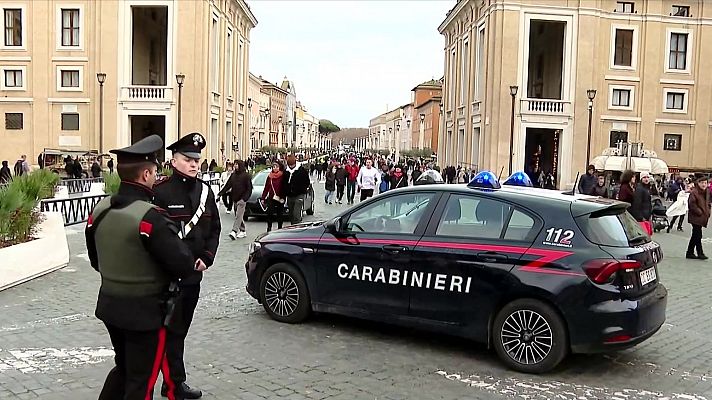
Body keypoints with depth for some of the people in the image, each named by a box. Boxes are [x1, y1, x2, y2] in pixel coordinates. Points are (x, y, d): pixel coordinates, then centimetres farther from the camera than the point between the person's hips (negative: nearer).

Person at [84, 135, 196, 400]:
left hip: (109, 305, 7)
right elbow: (184, 266, -22)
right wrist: (171, 233, -4)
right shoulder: (150, 216, -25)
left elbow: (96, 261, 12)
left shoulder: (100, 209, -1)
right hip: (145, 311, -7)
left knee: (123, 368, 26)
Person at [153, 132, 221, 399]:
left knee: (182, 328, 16)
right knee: (172, 330, 2)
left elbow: (214, 228, 12)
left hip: (194, 273, 7)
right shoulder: (161, 191, -13)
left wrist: (206, 257, -1)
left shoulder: (205, 190, 8)